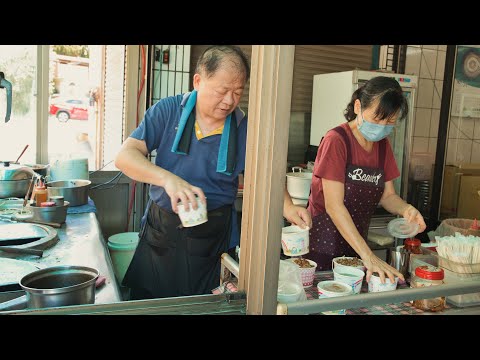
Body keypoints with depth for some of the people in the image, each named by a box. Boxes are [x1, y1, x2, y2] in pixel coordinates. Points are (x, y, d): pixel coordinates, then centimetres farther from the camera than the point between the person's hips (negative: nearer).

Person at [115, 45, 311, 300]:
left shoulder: (244, 129, -5)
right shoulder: (168, 111, -7)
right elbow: (125, 156, -14)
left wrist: (288, 207, -17)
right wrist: (168, 179, -32)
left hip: (212, 238, 0)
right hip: (160, 230, 1)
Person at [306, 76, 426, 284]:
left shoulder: (382, 145, 6)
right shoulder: (336, 140, -17)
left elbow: (387, 195, 11)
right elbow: (334, 206, -22)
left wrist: (405, 209, -13)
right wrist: (368, 257, -27)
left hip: (355, 247, 7)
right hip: (321, 249, -6)